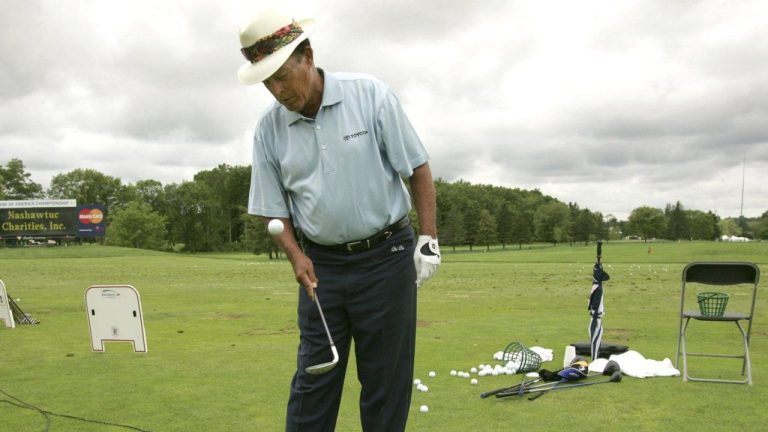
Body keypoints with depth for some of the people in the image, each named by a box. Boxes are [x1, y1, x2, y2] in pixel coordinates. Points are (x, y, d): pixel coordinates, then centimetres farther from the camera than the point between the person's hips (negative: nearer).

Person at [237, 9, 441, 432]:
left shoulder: (370, 95, -9)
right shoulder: (269, 129, -1)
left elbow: (417, 167, -4)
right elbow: (274, 208, 7)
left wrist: (428, 239, -8)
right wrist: (296, 255, -10)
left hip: (385, 256, -2)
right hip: (322, 265, 3)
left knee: (385, 379, 6)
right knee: (312, 379, 6)